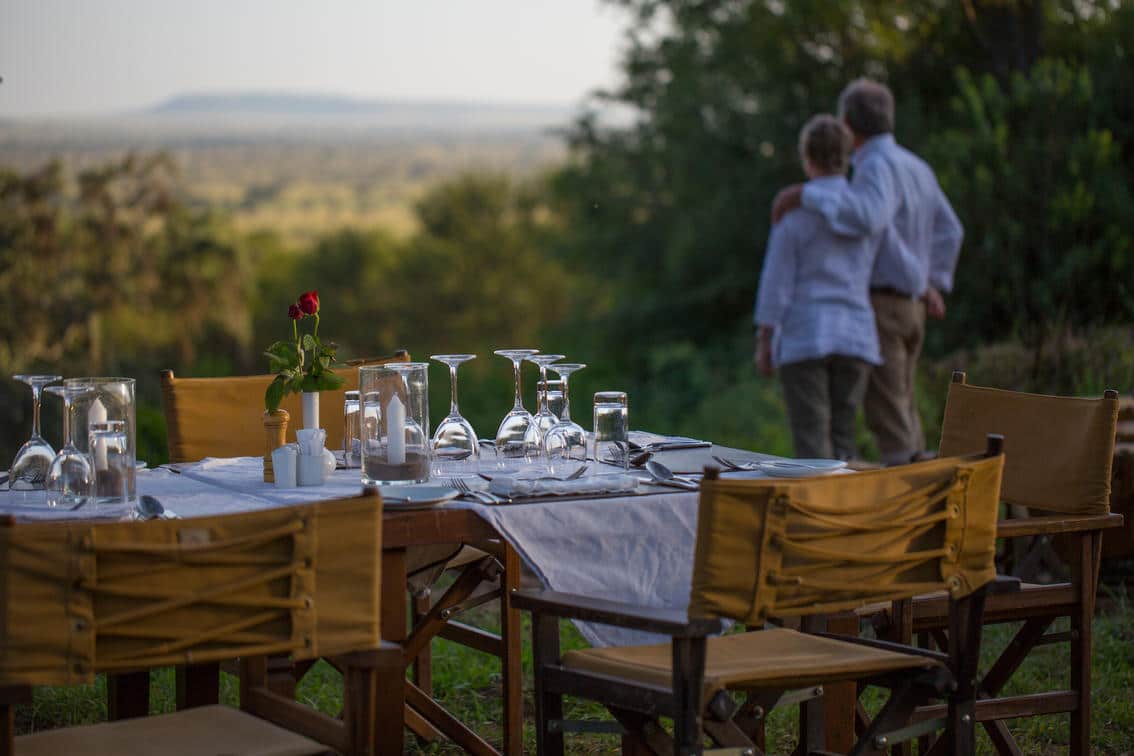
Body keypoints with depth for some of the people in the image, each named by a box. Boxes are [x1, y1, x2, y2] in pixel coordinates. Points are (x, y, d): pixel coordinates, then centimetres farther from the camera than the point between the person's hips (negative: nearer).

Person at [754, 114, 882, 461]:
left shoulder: (793, 212, -7)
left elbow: (775, 281, -7)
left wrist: (763, 342, -2)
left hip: (803, 338, -4)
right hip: (854, 337, 4)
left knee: (812, 441, -3)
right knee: (841, 436, 9)